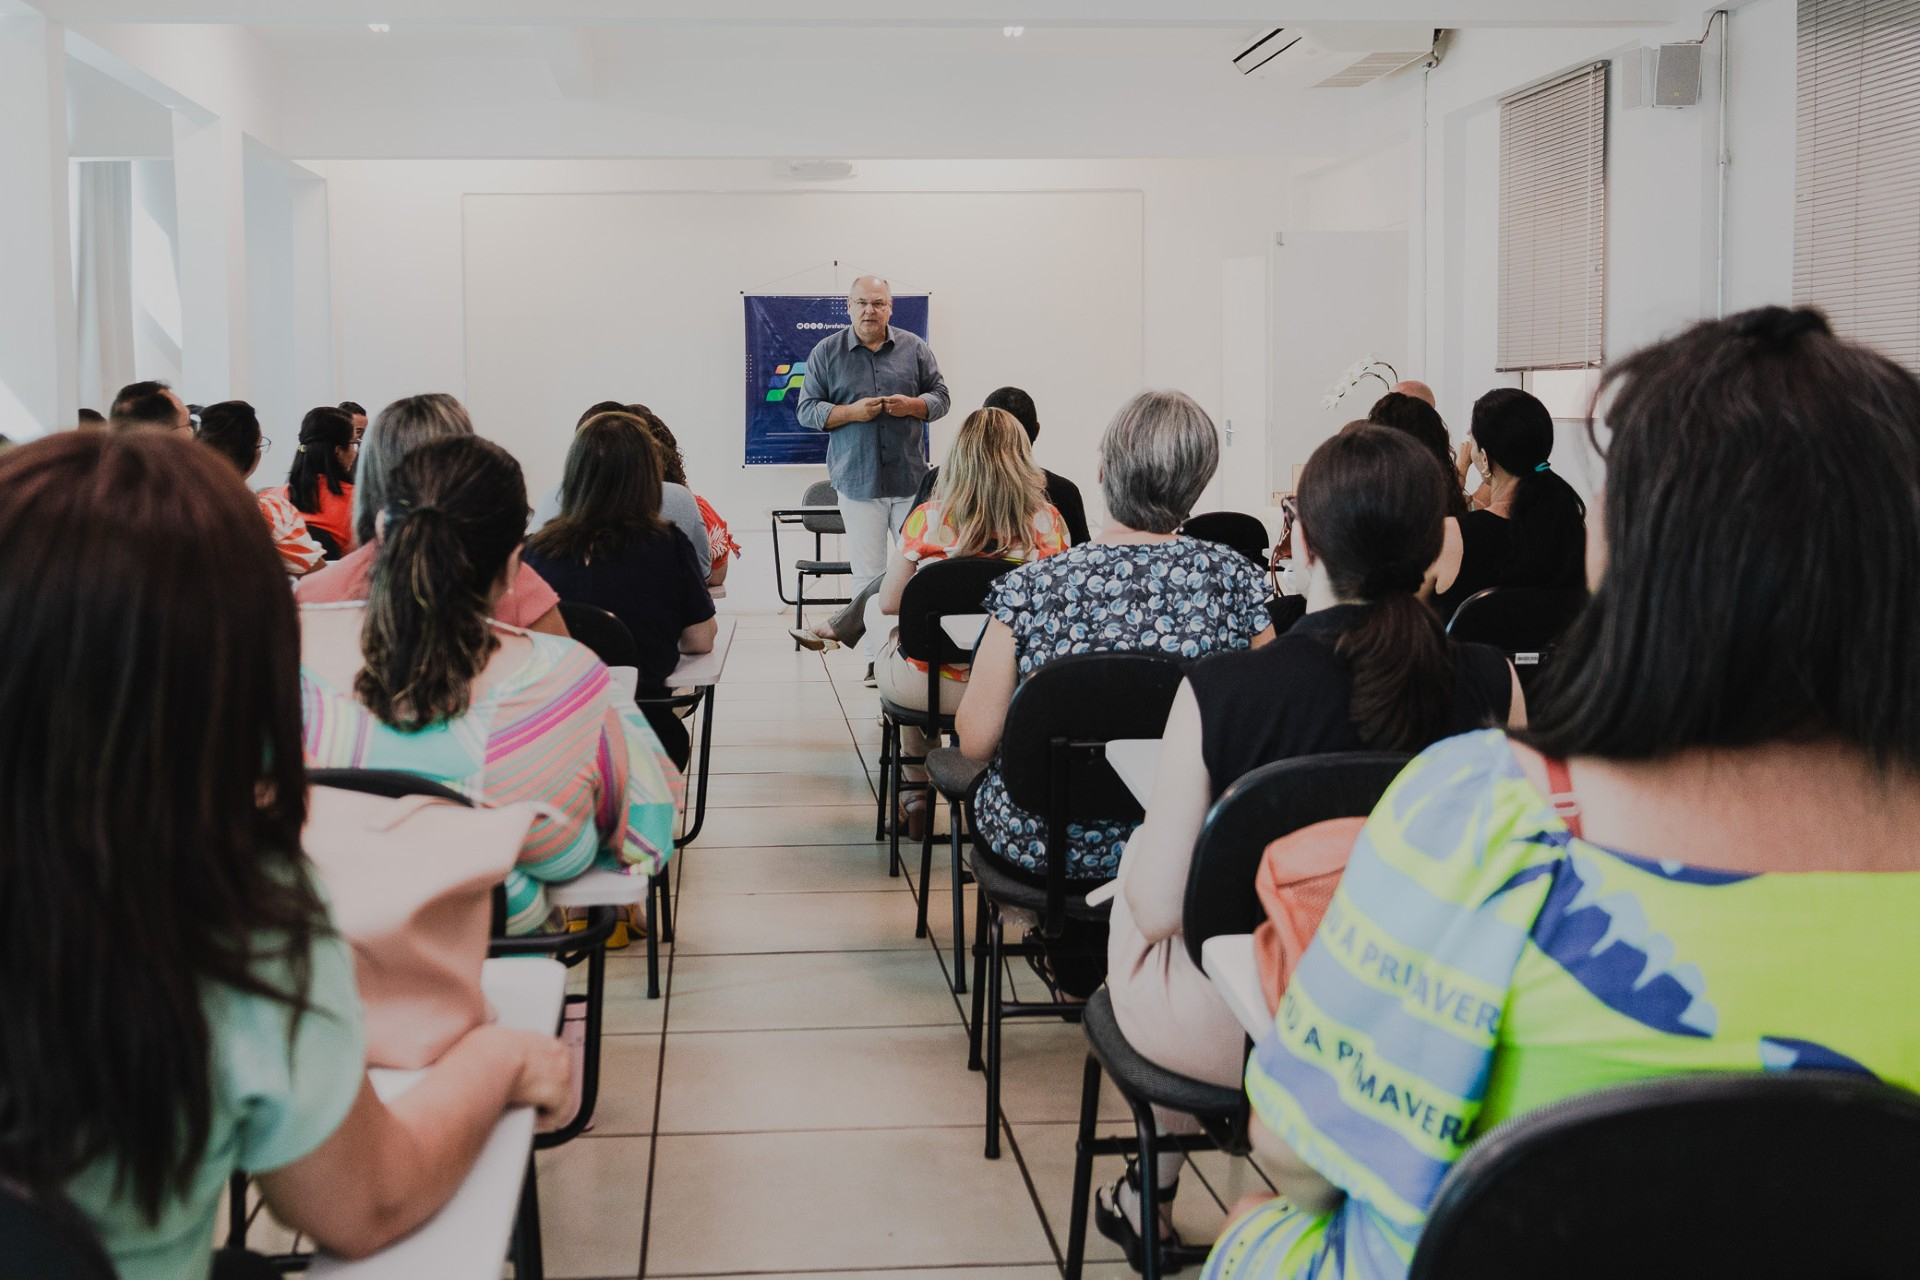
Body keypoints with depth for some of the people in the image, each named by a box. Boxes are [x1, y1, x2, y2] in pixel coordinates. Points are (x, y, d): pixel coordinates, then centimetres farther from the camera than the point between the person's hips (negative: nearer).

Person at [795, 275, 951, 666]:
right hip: (858, 482, -1)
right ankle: (876, 656, 6)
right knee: (868, 574, 0)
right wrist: (851, 412, -13)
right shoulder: (826, 353, 5)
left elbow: (940, 396, 11)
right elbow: (807, 411, 4)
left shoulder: (915, 349, 8)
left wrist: (911, 405, -10)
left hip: (911, 479, 1)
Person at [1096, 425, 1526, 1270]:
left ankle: (1154, 1194, 43)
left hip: (1239, 1035, -3)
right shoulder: (1491, 685, -13)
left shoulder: (1219, 690, -23)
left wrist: (1146, 854, 6)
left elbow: (1159, 910, -16)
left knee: (1137, 858, 29)